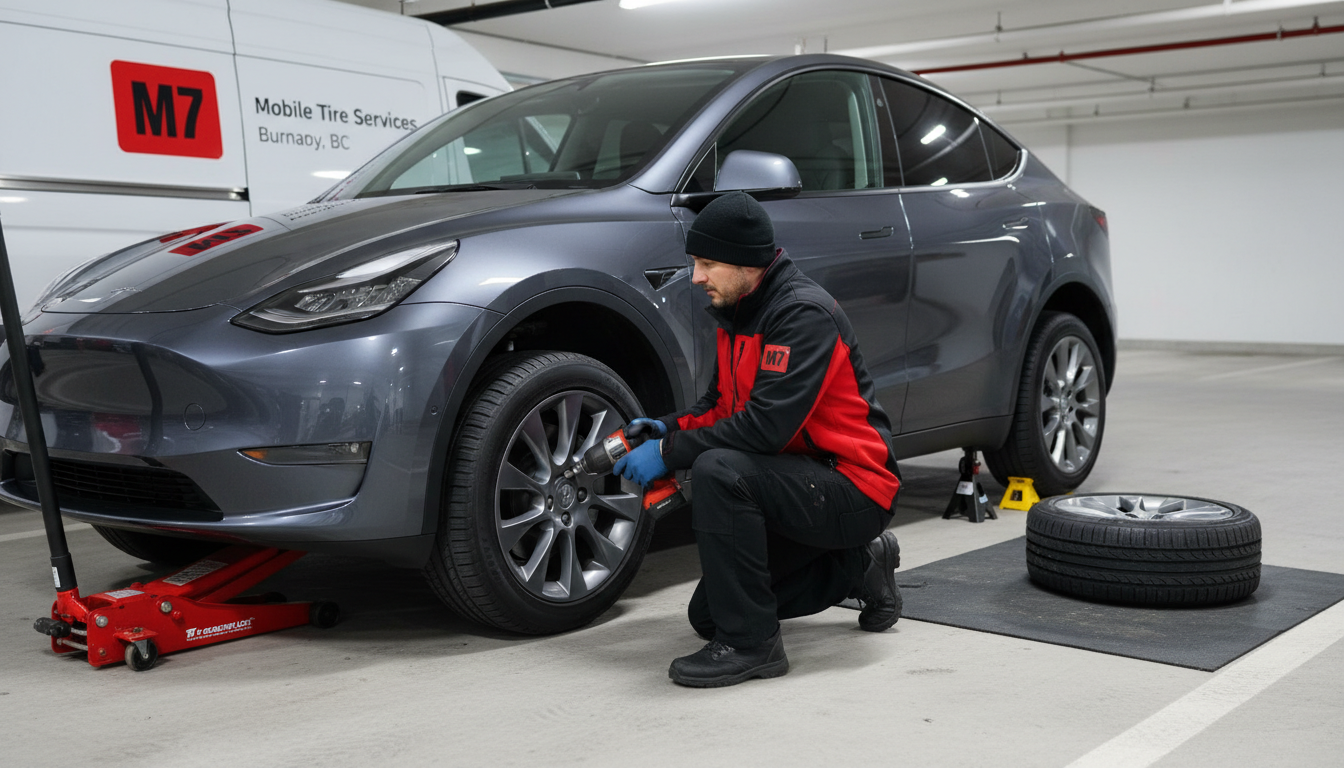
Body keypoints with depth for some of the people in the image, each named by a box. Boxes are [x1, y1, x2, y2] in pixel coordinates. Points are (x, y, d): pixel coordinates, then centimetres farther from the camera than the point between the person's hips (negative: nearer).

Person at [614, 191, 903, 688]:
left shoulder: (803, 313, -22)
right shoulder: (738, 312, 7)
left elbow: (766, 425, -30)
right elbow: (721, 403, 16)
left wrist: (671, 454, -24)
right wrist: (670, 428, -4)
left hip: (854, 487, -10)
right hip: (803, 482, 10)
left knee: (719, 471, -34)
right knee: (708, 616, 12)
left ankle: (751, 644, -23)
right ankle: (857, 566, 23)